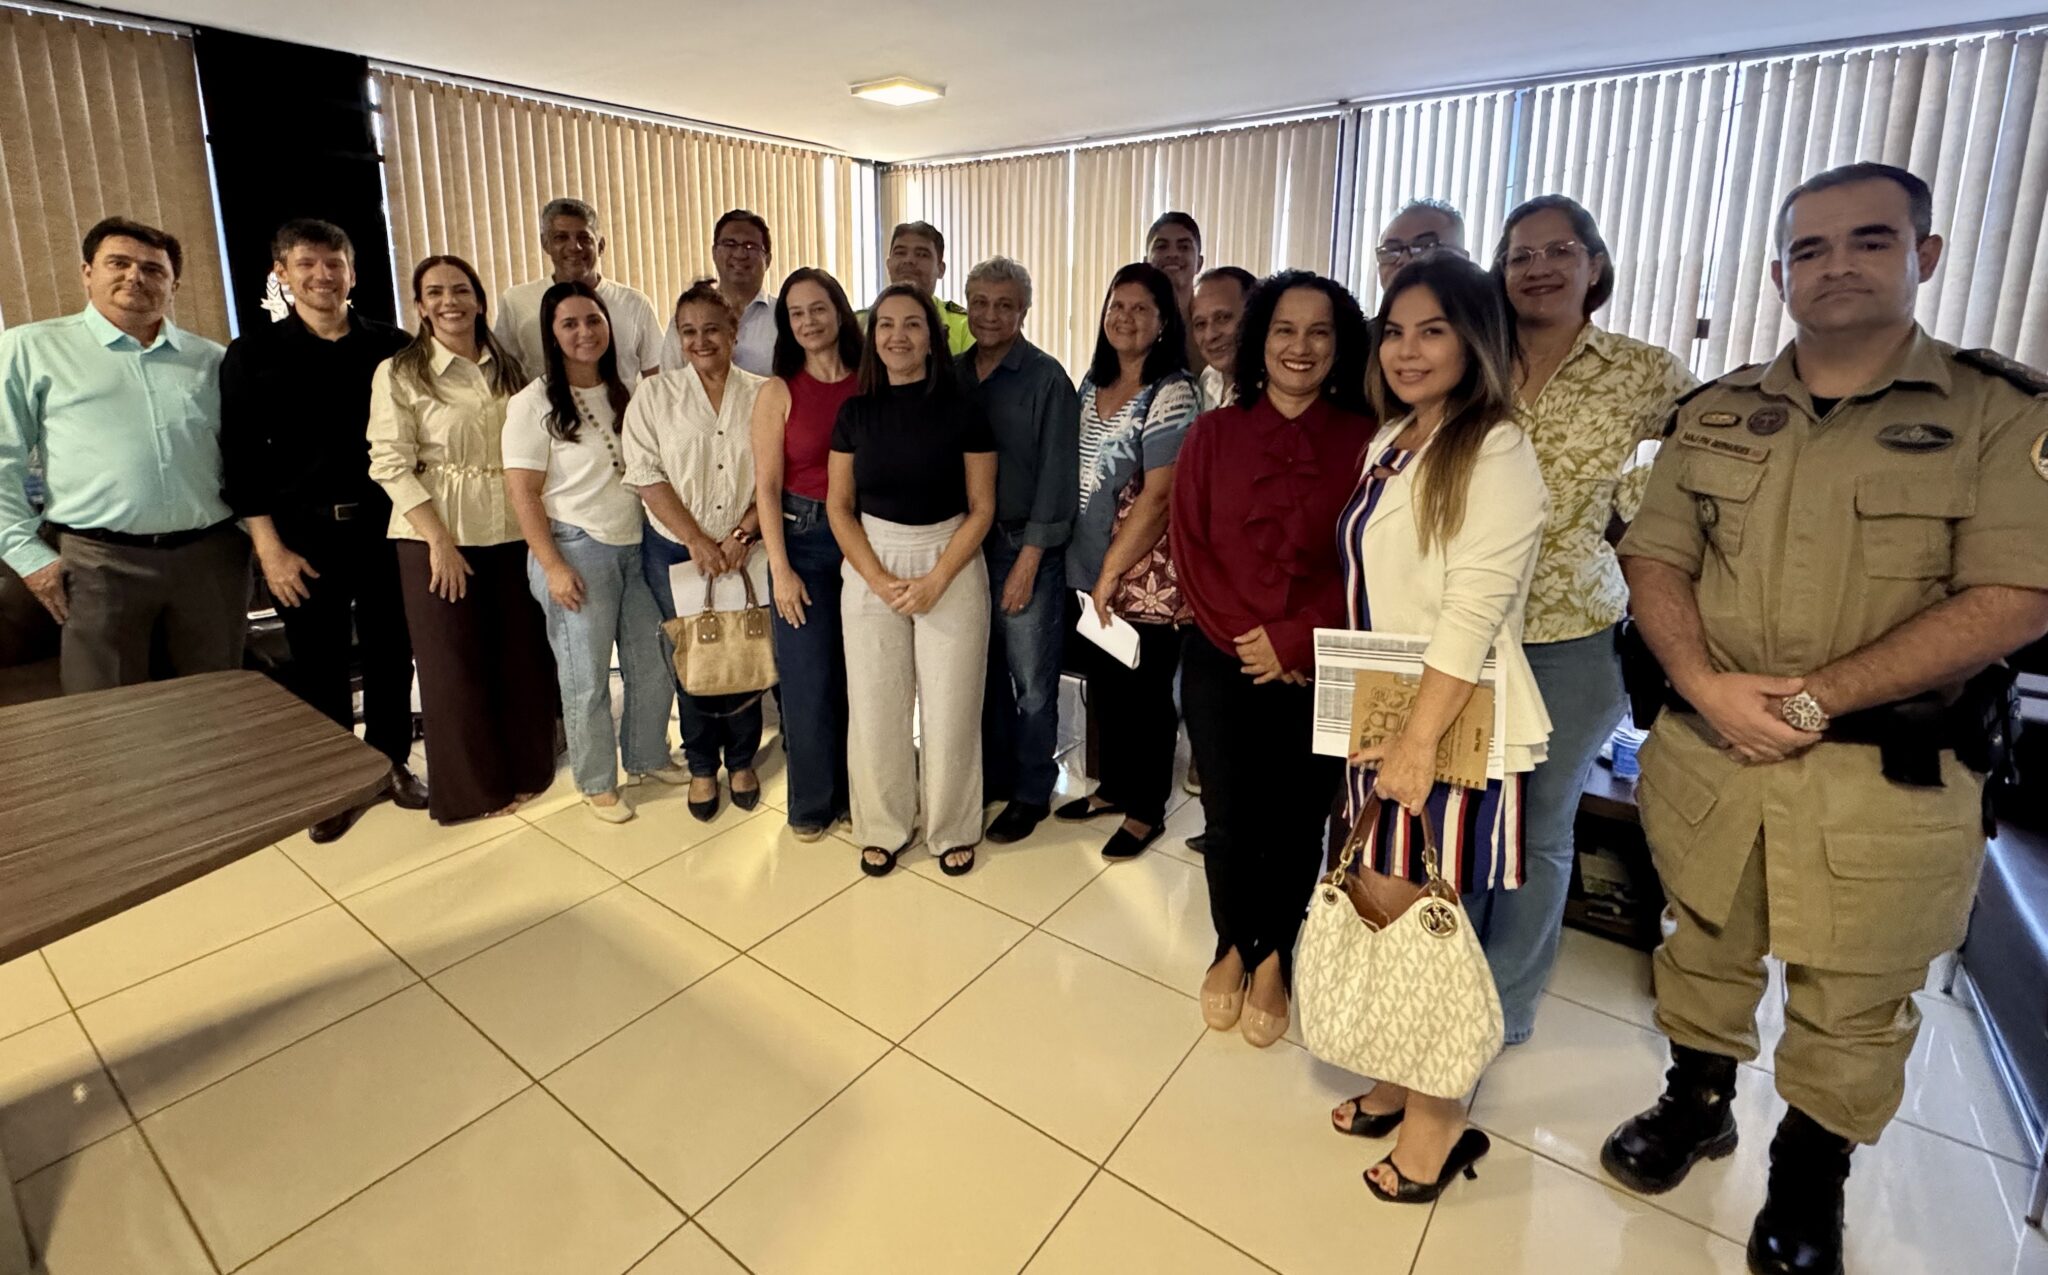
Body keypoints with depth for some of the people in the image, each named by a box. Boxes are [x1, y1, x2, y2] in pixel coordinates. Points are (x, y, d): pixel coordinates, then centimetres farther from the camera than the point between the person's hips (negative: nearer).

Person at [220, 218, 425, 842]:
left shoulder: (392, 347, 4)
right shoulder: (253, 354, 1)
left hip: (385, 523, 1)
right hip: (304, 532, -1)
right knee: (318, 662, 7)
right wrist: (270, 548, -7)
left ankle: (392, 762, 25)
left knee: (391, 651, 9)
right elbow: (242, 458, -1)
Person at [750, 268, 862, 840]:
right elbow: (767, 486, -3)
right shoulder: (779, 392, -2)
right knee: (809, 677, 5)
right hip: (803, 538, -1)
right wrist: (781, 568, -8)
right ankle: (812, 802, 23)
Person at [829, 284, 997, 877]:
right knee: (875, 706, 7)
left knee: (949, 707, 3)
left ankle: (952, 829, 24)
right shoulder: (855, 412, 3)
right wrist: (878, 579, -9)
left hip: (951, 566, -2)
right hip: (871, 567, 2)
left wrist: (936, 579, -14)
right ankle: (883, 828, 26)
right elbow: (839, 507, 3)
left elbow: (982, 508, -5)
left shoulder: (962, 410, -5)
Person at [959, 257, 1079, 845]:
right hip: (965, 544, 5)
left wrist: (1028, 560, -14)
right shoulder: (953, 374, 8)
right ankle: (994, 774, 31)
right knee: (984, 671, 14)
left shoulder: (1046, 378, -8)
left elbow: (1057, 475, -11)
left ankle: (1032, 792, 20)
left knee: (1031, 681, 5)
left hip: (1026, 548, -5)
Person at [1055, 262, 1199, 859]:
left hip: (1145, 576, -6)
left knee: (1144, 694, 6)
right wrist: (1090, 569, 9)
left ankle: (1147, 810, 24)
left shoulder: (1171, 393, -13)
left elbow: (1158, 496, -17)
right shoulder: (1092, 382, 9)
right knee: (1103, 684, 17)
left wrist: (1111, 572, -16)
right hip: (1087, 567, 7)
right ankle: (1115, 786, 37)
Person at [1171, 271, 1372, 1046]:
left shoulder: (1363, 441, -3)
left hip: (1320, 671, -1)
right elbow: (1190, 547, -1)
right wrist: (1246, 635, -11)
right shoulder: (1212, 434, 2)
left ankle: (1273, 961, 33)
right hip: (1222, 661, 1)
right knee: (1229, 818, 8)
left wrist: (1296, 640, -15)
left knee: (1296, 823, 9)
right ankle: (1232, 949, 34)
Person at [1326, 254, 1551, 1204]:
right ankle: (1400, 1080, 34)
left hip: (1450, 724, -7)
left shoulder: (1496, 454, -13)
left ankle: (1439, 1117, 25)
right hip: (1379, 715, 7)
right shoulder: (1389, 441, 11)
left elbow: (1473, 614, -19)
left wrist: (1419, 742, -21)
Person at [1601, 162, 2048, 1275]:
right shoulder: (1716, 414, 6)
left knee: (1851, 1001, 12)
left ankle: (1809, 1179, 36)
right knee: (1703, 943, 18)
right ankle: (1696, 1104, 41)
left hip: (1889, 776, -2)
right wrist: (1710, 686, -14)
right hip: (1703, 750, 3)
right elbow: (1655, 558, 1)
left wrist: (1815, 697, -19)